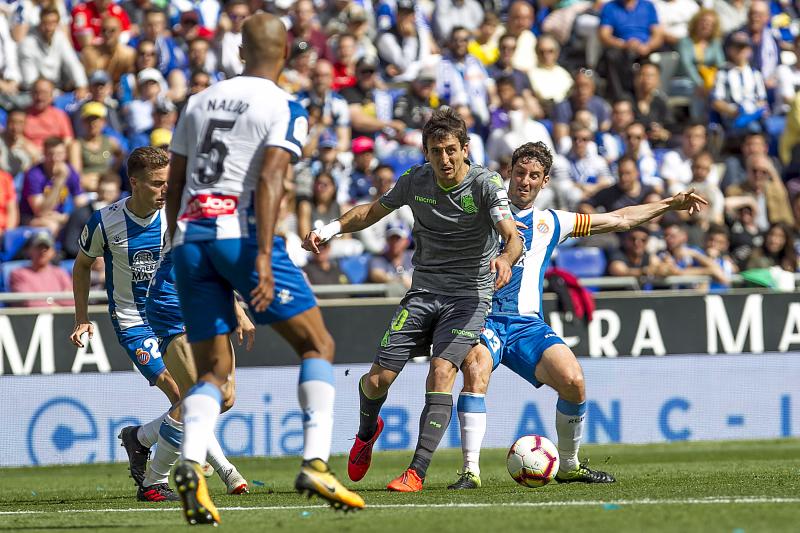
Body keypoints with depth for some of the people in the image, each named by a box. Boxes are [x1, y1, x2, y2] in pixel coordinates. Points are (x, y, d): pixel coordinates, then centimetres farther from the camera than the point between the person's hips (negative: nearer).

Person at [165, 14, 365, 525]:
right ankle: (316, 463, -6)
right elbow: (270, 180, -14)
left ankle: (190, 464, -17)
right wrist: (263, 256, -20)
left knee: (214, 370, 9)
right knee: (318, 345, 8)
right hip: (241, 232, -5)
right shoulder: (286, 108, 0)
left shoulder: (200, 102, 17)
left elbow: (174, 185, 19)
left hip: (189, 235, 5)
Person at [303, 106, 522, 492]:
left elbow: (512, 236, -26)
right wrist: (331, 228, -3)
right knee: (378, 380, -4)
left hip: (469, 295, -3)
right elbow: (373, 211, 14)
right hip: (423, 291, 3)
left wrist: (505, 258, -50)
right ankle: (367, 431, 32)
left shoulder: (485, 185, -14)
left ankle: (417, 472, -22)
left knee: (441, 372, -24)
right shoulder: (416, 181, -2)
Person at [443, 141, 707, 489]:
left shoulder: (551, 223, 20)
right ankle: (470, 471, -32)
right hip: (483, 317, -3)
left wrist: (669, 204, 24)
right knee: (476, 370, -33)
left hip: (527, 324, 3)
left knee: (573, 381, -20)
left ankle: (569, 466, 3)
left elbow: (620, 220, 26)